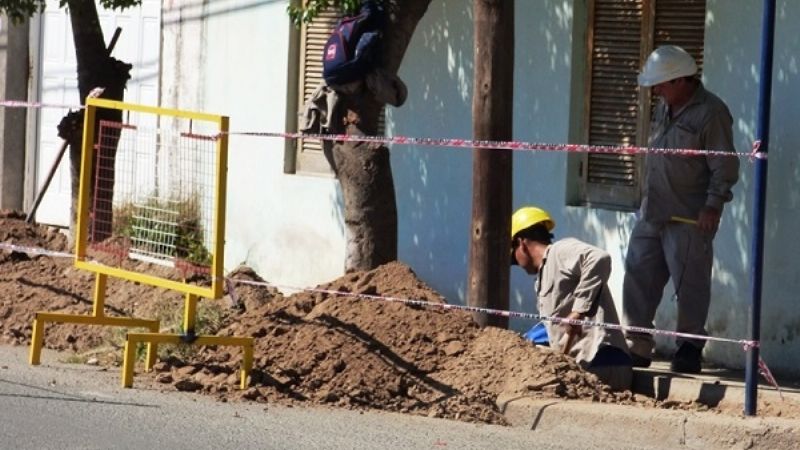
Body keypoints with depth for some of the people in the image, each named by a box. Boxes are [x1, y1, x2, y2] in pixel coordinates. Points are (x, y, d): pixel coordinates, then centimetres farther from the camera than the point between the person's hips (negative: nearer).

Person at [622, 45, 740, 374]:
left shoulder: (710, 113, -13)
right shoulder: (664, 108, 13)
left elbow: (725, 168, -14)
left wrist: (713, 205, -18)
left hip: (689, 219, -8)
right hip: (652, 213, 8)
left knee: (689, 285, -2)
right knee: (638, 276, 7)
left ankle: (689, 349, 8)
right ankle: (636, 347, 13)